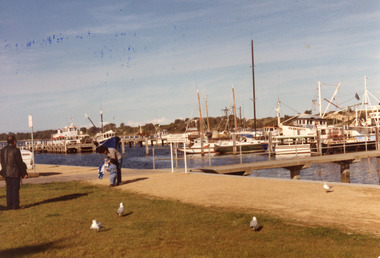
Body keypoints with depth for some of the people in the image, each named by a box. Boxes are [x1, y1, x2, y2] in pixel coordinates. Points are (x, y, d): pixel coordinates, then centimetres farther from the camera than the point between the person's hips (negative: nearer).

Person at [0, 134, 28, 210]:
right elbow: (20, 162, -12)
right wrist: (24, 172, -4)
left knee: (9, 189, 13)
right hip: (15, 173, -6)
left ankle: (9, 205, 15)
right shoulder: (16, 150, -14)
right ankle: (15, 205, 3)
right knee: (15, 189, 1)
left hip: (6, 173, 6)